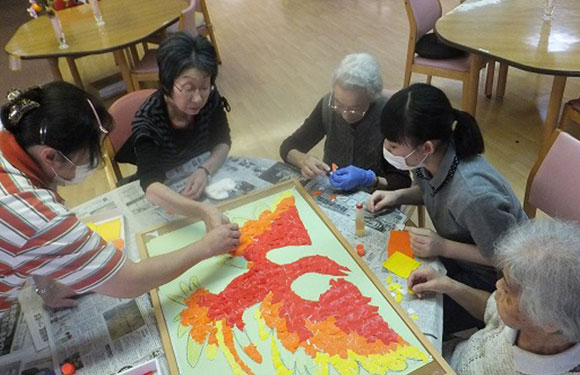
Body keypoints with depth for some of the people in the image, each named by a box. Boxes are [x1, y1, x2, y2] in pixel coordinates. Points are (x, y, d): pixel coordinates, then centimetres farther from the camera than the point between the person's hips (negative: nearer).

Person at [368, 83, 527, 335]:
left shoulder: (474, 195, -38)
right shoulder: (431, 159, -16)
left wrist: (444, 247, -27)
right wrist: (398, 195, -9)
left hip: (489, 279, -7)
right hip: (453, 254, 7)